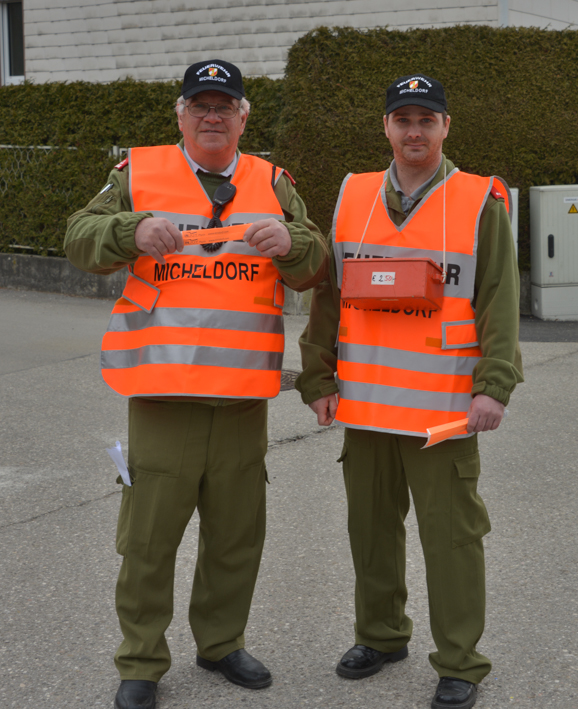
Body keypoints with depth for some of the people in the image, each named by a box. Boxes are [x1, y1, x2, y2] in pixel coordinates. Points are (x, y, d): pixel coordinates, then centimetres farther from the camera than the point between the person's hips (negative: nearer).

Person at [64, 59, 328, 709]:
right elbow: (80, 238, 0)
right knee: (149, 533, 1)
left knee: (237, 531, 13)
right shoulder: (139, 173, 5)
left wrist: (290, 243, -15)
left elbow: (315, 267, 8)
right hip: (162, 387, -3)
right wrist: (132, 231, -20)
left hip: (244, 392, 3)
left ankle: (220, 642, 31)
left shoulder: (272, 184, 11)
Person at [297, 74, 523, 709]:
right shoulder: (353, 198, 8)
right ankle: (380, 634, 32)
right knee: (371, 526, 15)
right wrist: (317, 379, 6)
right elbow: (329, 295, 10)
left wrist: (494, 387, -15)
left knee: (451, 534, 0)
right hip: (365, 404, 4)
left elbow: (500, 302, -6)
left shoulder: (480, 204, -2)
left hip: (445, 407, -4)